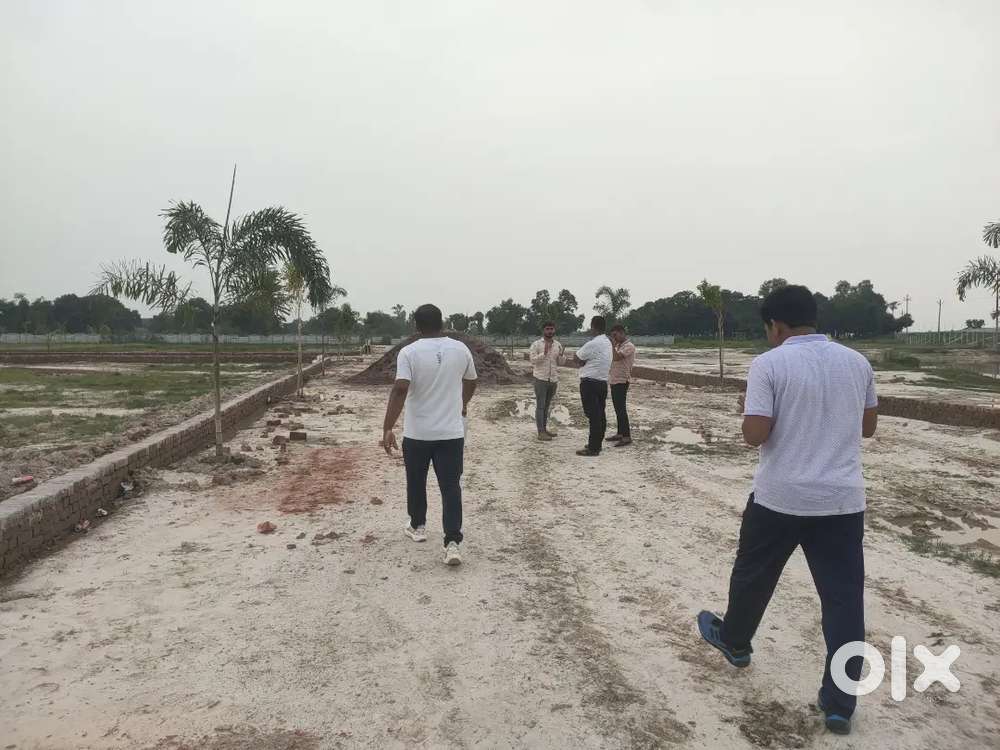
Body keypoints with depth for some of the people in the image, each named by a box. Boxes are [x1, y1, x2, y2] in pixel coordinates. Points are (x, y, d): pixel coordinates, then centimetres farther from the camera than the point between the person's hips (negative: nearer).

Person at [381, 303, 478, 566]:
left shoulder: (409, 352, -9)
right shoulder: (461, 349, 2)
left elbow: (400, 389, -21)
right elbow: (470, 382, 17)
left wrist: (388, 429, -22)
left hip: (416, 433, -1)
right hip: (452, 432, 1)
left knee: (416, 482, 20)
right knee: (451, 487, 2)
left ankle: (418, 526, 36)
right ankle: (452, 543, -7)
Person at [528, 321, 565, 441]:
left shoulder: (558, 345, 9)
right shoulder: (536, 344, -6)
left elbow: (560, 362, 11)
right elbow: (532, 359, -12)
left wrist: (562, 355, -9)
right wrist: (544, 354, -24)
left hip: (553, 379, 5)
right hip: (541, 379, -5)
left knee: (547, 405, 14)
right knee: (540, 405, -4)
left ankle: (544, 428, 23)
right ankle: (540, 432, -2)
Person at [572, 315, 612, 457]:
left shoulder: (592, 344, -19)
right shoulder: (607, 342, 11)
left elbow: (576, 359, -10)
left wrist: (583, 362, 8)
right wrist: (585, 362, -2)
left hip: (590, 383, -9)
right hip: (603, 382, 9)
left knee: (593, 415, -6)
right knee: (600, 414, 12)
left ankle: (593, 448, -2)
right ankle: (597, 444, 20)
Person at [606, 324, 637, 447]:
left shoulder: (629, 346, -12)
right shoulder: (618, 346, 16)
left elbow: (616, 357, -25)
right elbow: (612, 359, 14)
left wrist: (613, 345, -17)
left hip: (621, 381, -9)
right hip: (614, 380, 9)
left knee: (621, 409, -9)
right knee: (618, 409, 13)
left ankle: (627, 437, -7)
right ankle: (619, 434, 20)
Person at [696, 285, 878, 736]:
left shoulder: (769, 365, -12)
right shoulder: (857, 363, 4)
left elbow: (755, 435, -16)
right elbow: (868, 427, 15)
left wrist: (747, 408, 3)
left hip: (779, 497, -3)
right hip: (843, 501, 4)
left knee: (753, 575, 20)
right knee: (843, 599, 9)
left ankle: (733, 641, 42)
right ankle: (839, 704, 14)